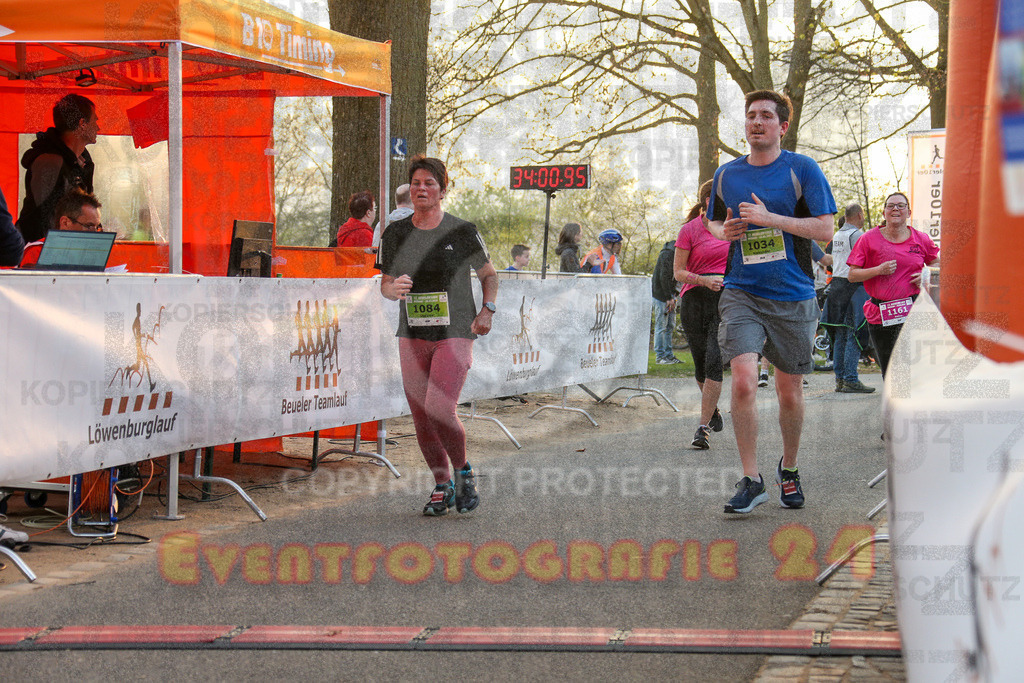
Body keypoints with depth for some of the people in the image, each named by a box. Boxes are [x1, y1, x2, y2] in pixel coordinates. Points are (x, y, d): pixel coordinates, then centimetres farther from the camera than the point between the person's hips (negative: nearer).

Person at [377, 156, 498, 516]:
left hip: (455, 335, -4)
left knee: (440, 411, -18)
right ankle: (442, 486, 23)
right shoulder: (395, 233, 4)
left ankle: (464, 472, 8)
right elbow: (385, 284, 12)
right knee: (421, 418, 5)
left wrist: (487, 310, -6)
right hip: (412, 337, 4)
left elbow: (489, 273, 10)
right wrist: (394, 288, -12)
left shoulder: (462, 232, -3)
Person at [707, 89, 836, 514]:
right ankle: (750, 481, -8)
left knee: (789, 392, 9)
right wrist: (723, 231, 1)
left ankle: (789, 468, 33)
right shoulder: (727, 174, 9)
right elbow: (713, 220, 25)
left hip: (792, 296, -1)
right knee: (743, 381, -17)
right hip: (741, 293, 1)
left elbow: (825, 229, -9)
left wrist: (770, 218, -17)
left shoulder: (802, 169, -2)